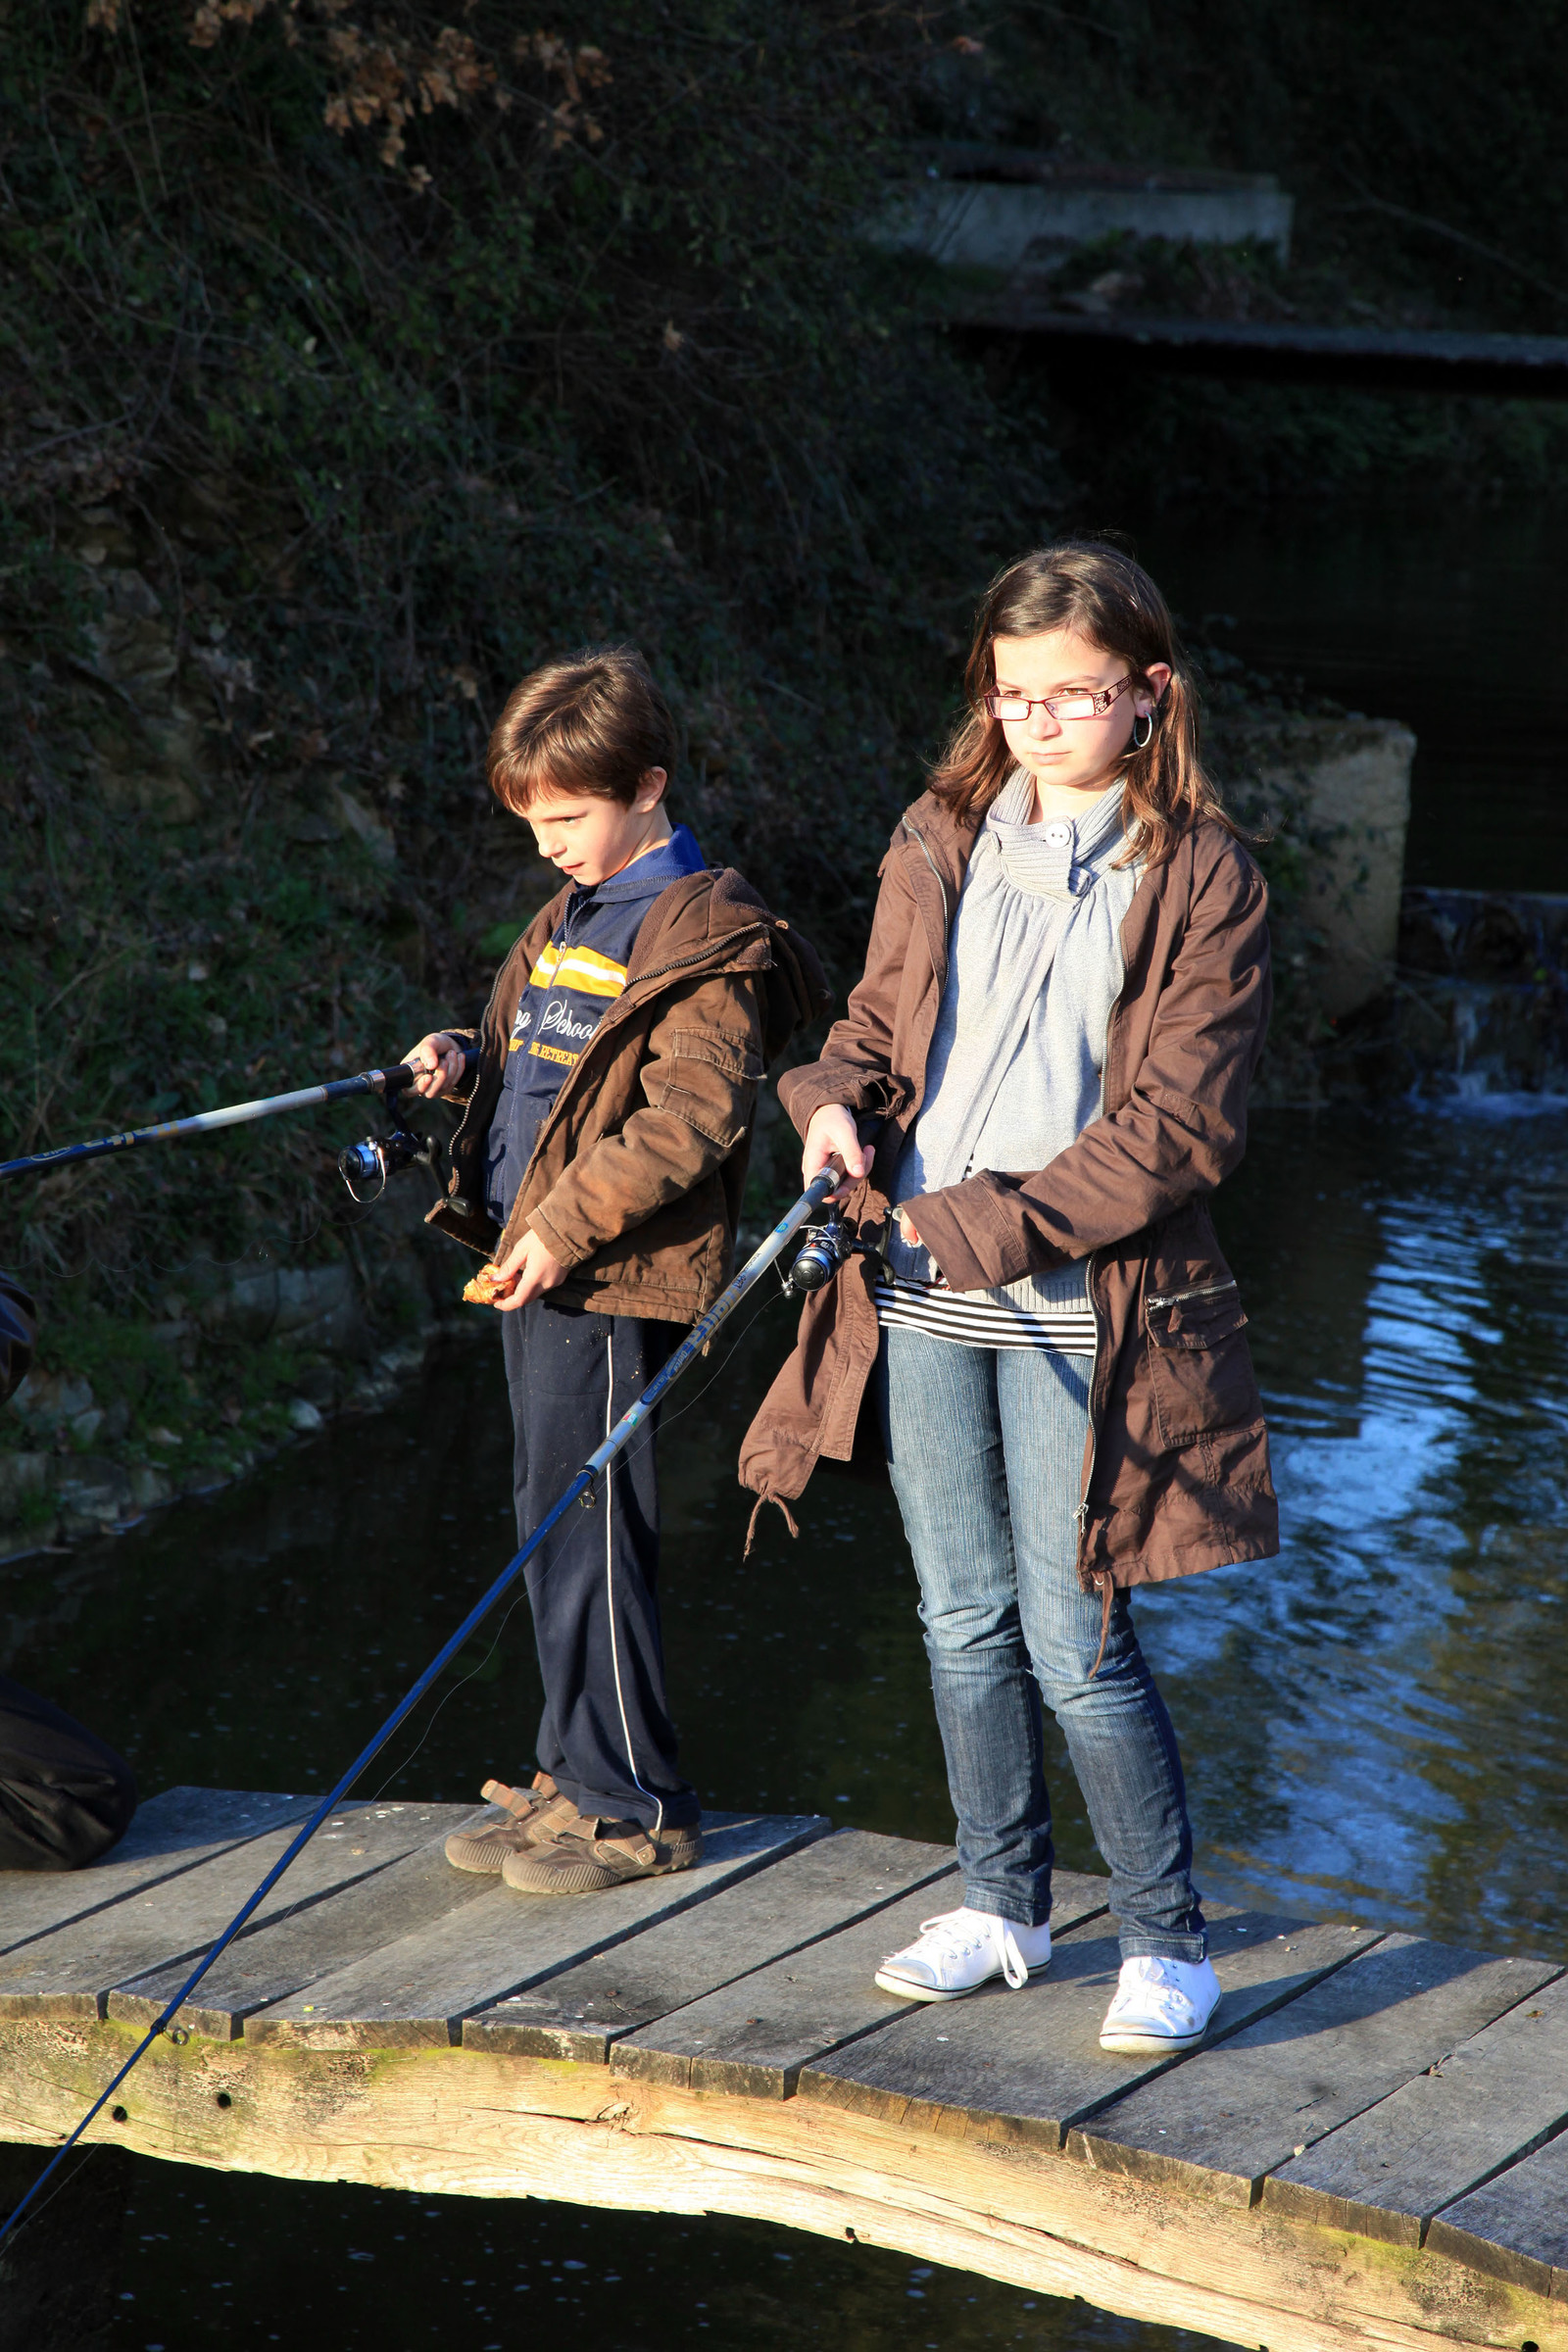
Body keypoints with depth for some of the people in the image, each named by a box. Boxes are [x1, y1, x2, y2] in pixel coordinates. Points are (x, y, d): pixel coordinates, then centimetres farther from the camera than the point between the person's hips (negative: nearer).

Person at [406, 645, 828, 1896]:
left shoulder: (704, 935, -11)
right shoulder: (567, 921, 18)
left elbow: (696, 1115, -19)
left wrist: (568, 1224, -23)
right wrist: (467, 1061, 5)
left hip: (616, 1285, -9)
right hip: (535, 1271, 9)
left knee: (585, 1533, -6)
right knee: (556, 1528, 14)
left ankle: (635, 1808, 3)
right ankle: (577, 1780, 24)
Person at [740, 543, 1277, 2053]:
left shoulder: (1200, 879, -6)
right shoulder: (940, 844, 9)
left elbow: (1178, 1129, -11)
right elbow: (883, 1013, 19)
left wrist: (985, 1226, -17)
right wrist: (837, 1098, -5)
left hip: (1077, 1301, -5)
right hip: (920, 1297, 5)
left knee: (1074, 1640, -5)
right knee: (964, 1622, 13)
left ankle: (1169, 1942, 10)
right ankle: (1000, 1904, 29)